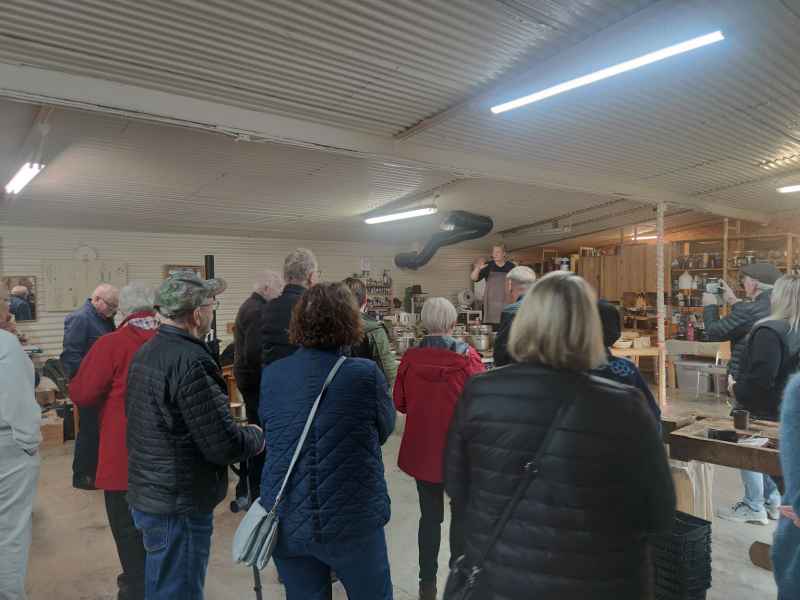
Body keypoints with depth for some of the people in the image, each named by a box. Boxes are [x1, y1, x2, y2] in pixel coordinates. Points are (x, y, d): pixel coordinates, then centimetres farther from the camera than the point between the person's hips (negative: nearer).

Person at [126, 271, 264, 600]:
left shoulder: (145, 352, 6)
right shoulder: (191, 362, -24)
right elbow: (224, 446, -24)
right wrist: (257, 436, -4)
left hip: (146, 495, 9)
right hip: (179, 505, -9)